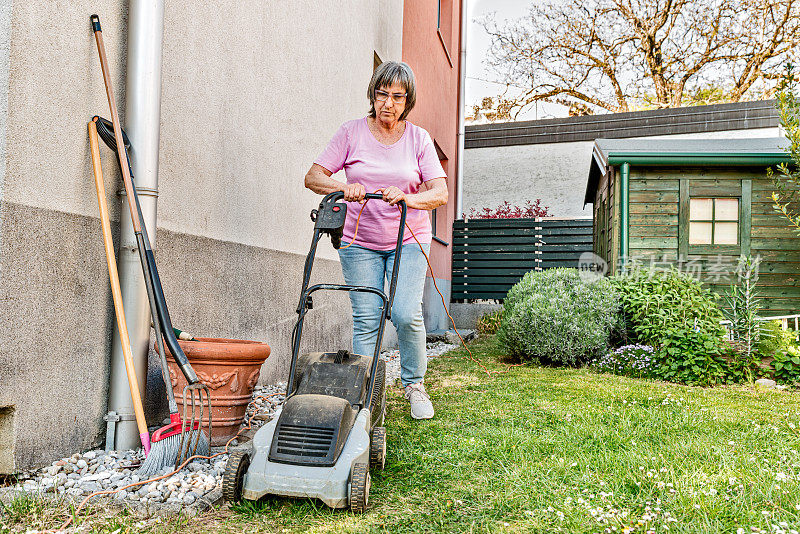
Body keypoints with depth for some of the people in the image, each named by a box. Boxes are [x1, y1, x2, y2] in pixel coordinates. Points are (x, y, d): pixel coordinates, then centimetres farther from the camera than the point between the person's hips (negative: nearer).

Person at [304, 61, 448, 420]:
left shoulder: (419, 139, 2)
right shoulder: (352, 132, 1)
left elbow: (440, 192, -6)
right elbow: (313, 177, -3)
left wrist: (407, 198, -26)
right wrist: (343, 187, -24)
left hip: (408, 239, 0)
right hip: (360, 242, 0)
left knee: (406, 313, -14)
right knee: (366, 321, -4)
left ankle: (414, 384, 9)